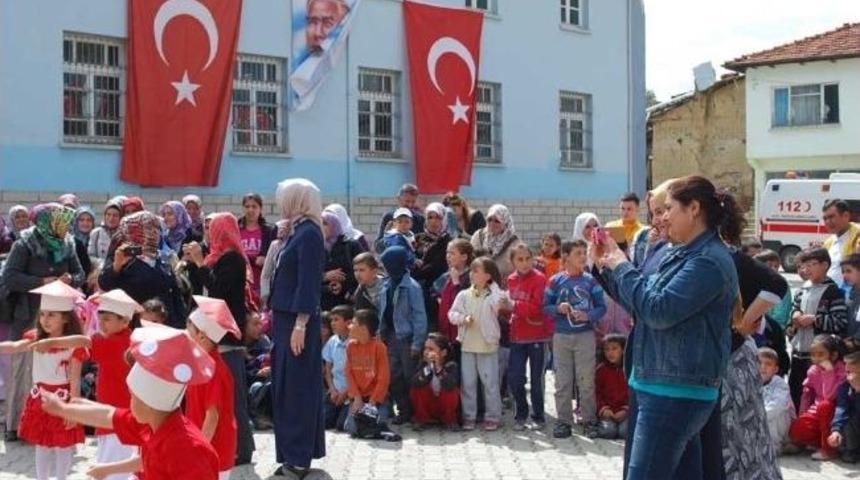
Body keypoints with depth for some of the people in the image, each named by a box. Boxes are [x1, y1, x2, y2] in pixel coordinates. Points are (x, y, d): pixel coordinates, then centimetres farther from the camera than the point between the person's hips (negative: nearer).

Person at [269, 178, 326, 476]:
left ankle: (298, 457, 2)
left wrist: (300, 324, -22)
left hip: (297, 321, -10)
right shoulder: (299, 231, 14)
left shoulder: (309, 233, -14)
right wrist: (274, 312, 20)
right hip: (287, 318, 10)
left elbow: (308, 282, -20)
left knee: (297, 387, -5)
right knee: (287, 387, 13)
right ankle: (296, 454, 21)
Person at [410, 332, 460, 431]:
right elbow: (415, 383, -28)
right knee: (415, 391, -23)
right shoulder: (423, 364, -11)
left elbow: (450, 385, -38)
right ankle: (422, 420, -1)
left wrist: (438, 367, -43)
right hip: (428, 407, 2)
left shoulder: (452, 366, -19)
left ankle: (449, 421, -5)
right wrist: (428, 367, -38)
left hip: (446, 407, -2)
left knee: (451, 391, -31)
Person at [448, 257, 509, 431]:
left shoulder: (493, 295, -4)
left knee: (490, 383, 2)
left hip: (488, 345, -3)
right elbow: (452, 313, 4)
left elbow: (506, 304, -20)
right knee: (467, 383, 8)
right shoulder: (464, 295, 6)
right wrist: (463, 318, -11)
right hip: (467, 345, 4)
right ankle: (469, 417, 18)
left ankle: (493, 417, 12)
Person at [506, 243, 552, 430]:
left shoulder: (539, 278, -12)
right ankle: (521, 414, 22)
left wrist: (514, 305, -23)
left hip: (538, 335, -5)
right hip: (518, 335, 5)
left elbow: (536, 307, -19)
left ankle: (538, 417, 18)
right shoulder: (512, 279, 6)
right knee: (514, 377, 4)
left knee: (536, 379, 4)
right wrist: (511, 312, -1)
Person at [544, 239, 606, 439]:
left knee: (586, 381, 3)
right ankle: (564, 421, 13)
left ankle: (589, 421, 12)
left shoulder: (591, 281, -1)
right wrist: (558, 308, -15)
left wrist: (588, 316, -17)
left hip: (585, 335, -1)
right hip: (561, 336, 1)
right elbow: (545, 306, 4)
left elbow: (601, 307, 0)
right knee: (562, 382, 5)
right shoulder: (556, 281, 0)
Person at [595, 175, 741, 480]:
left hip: (675, 392, -10)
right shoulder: (685, 254, 15)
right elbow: (641, 306, 21)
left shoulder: (709, 260, -16)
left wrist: (622, 268, -11)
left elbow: (659, 311, -23)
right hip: (666, 387, 10)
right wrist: (606, 267, 12)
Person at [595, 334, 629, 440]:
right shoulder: (601, 369, 6)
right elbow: (597, 392, 7)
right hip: (607, 412, 1)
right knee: (608, 432, -23)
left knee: (625, 432, -24)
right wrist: (603, 409, -8)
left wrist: (626, 410, -10)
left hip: (625, 411, 0)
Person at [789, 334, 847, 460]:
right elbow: (807, 393, 11)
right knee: (796, 430, -21)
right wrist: (802, 415, 1)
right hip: (818, 412, 4)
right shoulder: (813, 371, -2)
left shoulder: (841, 370, -20)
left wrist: (829, 372, -36)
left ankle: (829, 448, -21)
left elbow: (829, 396, -31)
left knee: (824, 406, -38)